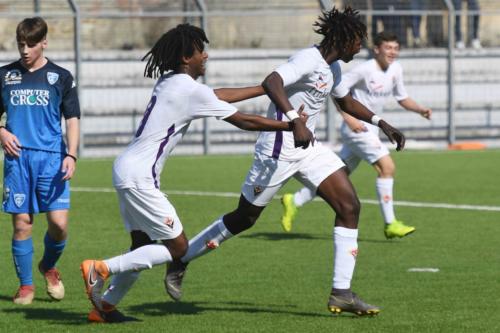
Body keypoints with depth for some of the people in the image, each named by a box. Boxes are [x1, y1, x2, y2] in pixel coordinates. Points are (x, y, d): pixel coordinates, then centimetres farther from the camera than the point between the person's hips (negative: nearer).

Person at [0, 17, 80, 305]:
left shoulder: (60, 77, 6)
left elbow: (72, 120, 6)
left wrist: (71, 155, -6)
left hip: (51, 159, -1)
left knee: (59, 222, -9)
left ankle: (49, 267, 20)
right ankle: (26, 285, 10)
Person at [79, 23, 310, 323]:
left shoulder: (170, 82, 13)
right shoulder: (192, 91, -14)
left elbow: (219, 95, 26)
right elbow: (244, 121, -11)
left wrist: (266, 88, 29)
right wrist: (292, 126, -5)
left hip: (127, 169, 10)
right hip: (139, 177, -10)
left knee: (143, 247, 15)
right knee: (177, 248, -5)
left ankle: (105, 306, 15)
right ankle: (101, 268, -7)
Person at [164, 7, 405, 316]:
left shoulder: (332, 67, 10)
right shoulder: (309, 60, -20)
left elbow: (347, 101, 29)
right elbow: (271, 82, -38)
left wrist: (381, 122, 20)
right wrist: (295, 121, -49)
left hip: (308, 149, 9)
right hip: (279, 150, -9)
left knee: (350, 206, -6)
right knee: (244, 218, 4)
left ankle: (341, 293, -6)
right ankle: (180, 261, 24)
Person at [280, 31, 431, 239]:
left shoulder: (396, 69, 7)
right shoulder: (365, 69, -17)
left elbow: (402, 98, 19)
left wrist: (420, 110, 1)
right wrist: (349, 118, -24)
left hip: (370, 129, 9)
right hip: (356, 127, -9)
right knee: (387, 167, -17)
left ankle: (294, 202, 24)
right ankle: (390, 224, -13)